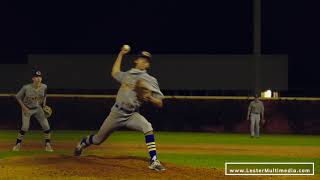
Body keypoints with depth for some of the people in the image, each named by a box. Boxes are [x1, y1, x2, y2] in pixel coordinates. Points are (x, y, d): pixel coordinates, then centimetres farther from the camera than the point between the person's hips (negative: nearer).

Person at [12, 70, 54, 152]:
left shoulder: (44, 87, -14)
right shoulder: (26, 88, -25)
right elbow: (18, 97, -11)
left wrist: (44, 105, -3)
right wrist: (24, 107, -16)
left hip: (38, 108, 4)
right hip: (27, 109, -3)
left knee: (46, 126, -5)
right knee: (25, 127, -14)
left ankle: (47, 145, 8)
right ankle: (17, 145, 4)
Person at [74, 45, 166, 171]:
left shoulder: (150, 80, -4)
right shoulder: (126, 75, 8)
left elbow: (160, 104, -7)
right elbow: (114, 72, 30)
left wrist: (150, 98, -29)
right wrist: (121, 54, 27)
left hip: (132, 115, -2)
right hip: (117, 113, 2)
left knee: (147, 127, -33)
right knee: (98, 140, 13)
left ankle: (153, 161, -32)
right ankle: (84, 142, 48)